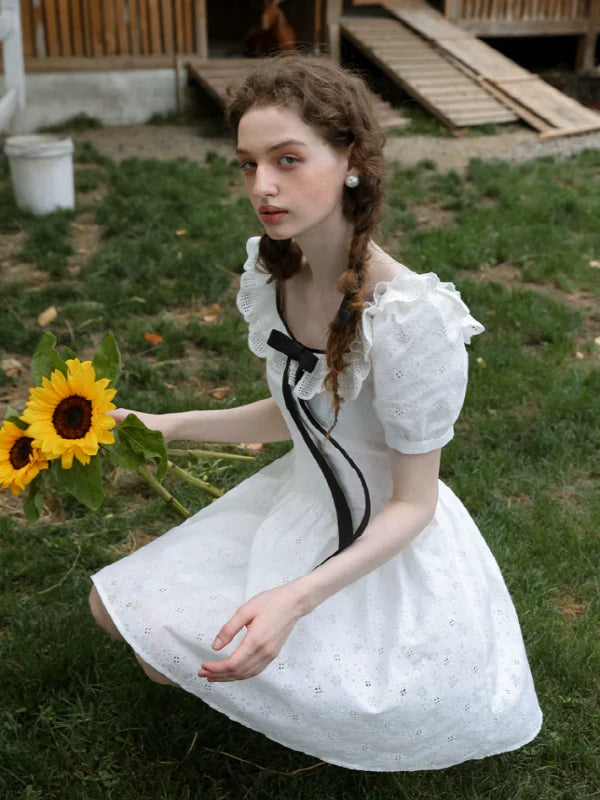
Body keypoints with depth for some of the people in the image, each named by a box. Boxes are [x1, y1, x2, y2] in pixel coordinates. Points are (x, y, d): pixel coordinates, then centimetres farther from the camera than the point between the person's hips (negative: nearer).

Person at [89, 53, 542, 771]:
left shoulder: (412, 315, -31)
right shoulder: (271, 271, -9)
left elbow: (413, 503, -20)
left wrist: (296, 598, -31)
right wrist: (166, 426, 3)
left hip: (385, 544, -7)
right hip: (298, 504, 7)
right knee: (118, 606, 8)